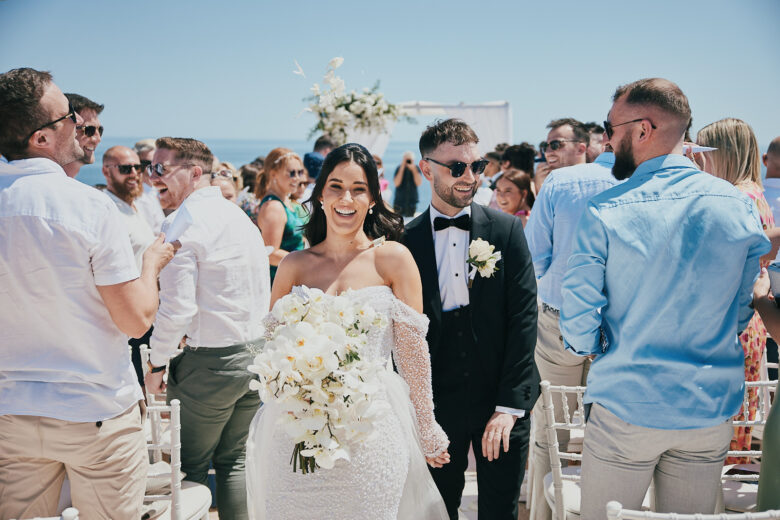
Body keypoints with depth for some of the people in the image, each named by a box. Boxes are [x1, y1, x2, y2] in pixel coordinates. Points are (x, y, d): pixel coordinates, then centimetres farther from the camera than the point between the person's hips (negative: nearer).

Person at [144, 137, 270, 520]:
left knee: (191, 468, 7)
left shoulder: (181, 223, -15)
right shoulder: (240, 216, 10)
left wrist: (157, 364, -8)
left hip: (210, 362, -7)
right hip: (257, 357, 8)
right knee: (234, 462, 18)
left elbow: (177, 308, -20)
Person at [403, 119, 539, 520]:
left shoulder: (507, 230, -2)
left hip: (503, 403, 0)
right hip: (436, 407, 0)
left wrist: (510, 405, -11)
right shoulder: (406, 241, -2)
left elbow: (524, 317, -5)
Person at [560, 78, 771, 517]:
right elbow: (741, 311, 6)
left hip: (627, 410, -3)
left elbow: (578, 322, -12)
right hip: (713, 410, 4)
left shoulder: (604, 214, -16)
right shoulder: (740, 205, -4)